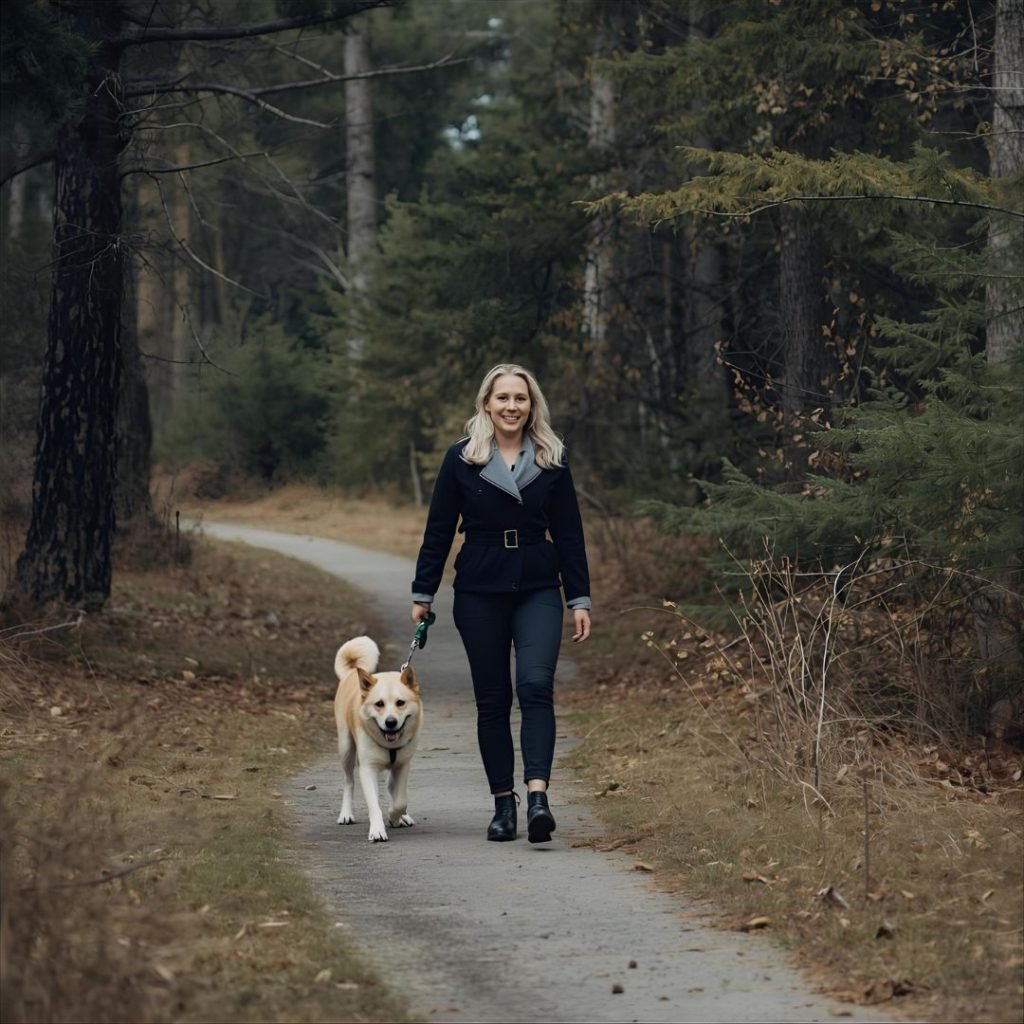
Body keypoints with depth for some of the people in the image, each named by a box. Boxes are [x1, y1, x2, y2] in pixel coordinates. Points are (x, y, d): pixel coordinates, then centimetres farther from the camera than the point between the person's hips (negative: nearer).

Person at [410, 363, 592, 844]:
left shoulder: (552, 460, 4)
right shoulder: (461, 459, 1)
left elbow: (568, 533, 6)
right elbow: (438, 530, 4)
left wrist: (580, 599, 2)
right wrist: (423, 593, 3)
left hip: (538, 591, 0)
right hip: (479, 593, 0)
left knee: (536, 685, -18)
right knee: (492, 699, 3)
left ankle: (537, 795, -27)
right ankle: (503, 804, 9)